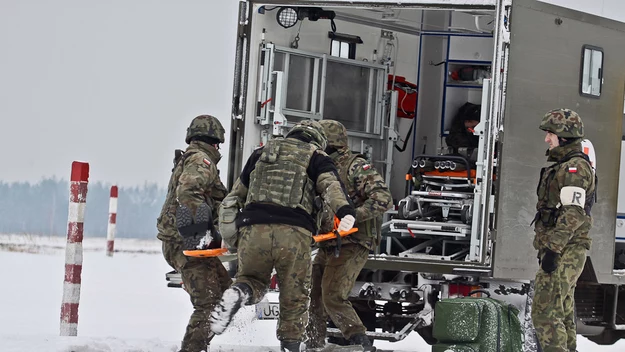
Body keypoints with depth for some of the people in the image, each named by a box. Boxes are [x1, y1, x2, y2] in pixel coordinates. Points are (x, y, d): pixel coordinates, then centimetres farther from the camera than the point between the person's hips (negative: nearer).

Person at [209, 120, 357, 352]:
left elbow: (237, 194, 33)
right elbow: (331, 185, -5)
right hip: (294, 234, -2)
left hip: (253, 229, 2)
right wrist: (346, 212, -23)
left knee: (253, 281, 22)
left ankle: (239, 292, -11)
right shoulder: (315, 156, 16)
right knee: (294, 299, 11)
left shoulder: (262, 153, 27)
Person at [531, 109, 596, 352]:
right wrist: (549, 247, 24)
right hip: (564, 251, 11)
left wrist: (553, 248, -24)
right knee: (563, 312, 14)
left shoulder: (575, 167, -12)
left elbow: (573, 213, -20)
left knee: (545, 312, -14)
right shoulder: (563, 166, 20)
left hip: (564, 251, -11)